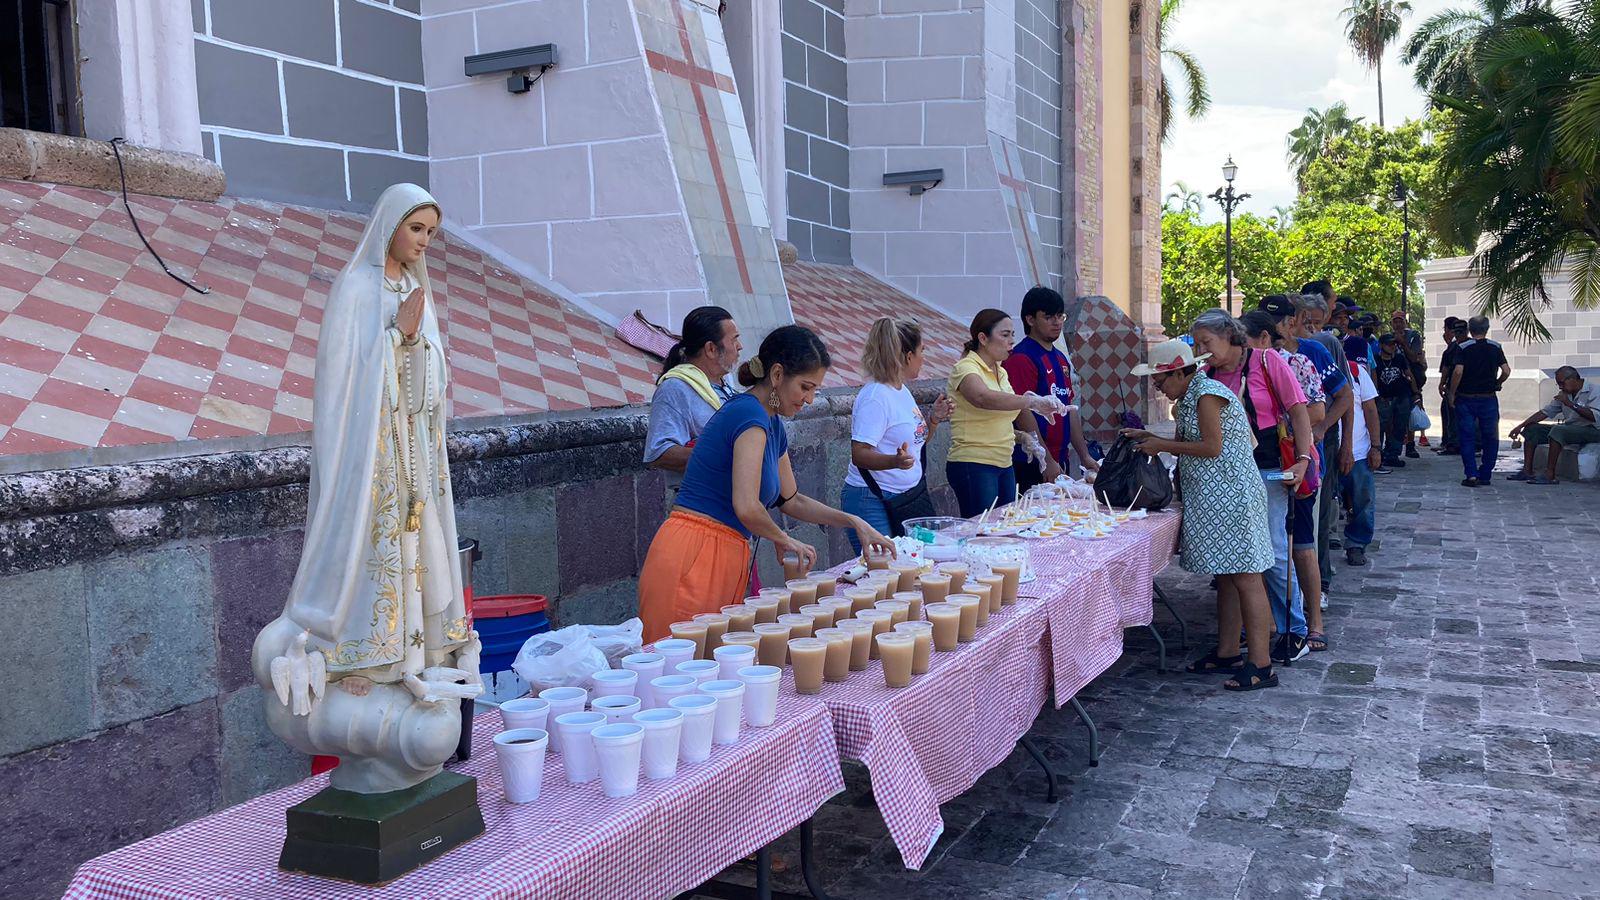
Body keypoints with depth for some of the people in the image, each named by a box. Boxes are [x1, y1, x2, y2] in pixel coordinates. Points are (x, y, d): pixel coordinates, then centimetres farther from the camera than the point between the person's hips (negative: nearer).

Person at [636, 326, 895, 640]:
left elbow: (791, 500, 28)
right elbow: (747, 507, -22)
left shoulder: (773, 425, 17)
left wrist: (855, 523, 20)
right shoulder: (749, 415, -13)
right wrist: (785, 540, -3)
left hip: (723, 561, 10)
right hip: (691, 558, -10)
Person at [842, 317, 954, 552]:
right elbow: (859, 455, -23)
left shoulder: (903, 391, 12)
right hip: (873, 504, -9)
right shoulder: (875, 396, -17)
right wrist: (895, 461, -38)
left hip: (907, 497, 9)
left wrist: (933, 420, 9)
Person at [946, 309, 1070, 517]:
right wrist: (1033, 402, -38)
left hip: (1004, 465, 8)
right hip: (974, 466, -8)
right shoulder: (966, 368, -10)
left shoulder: (1001, 372, 16)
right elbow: (985, 399, -33)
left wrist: (1022, 437, 6)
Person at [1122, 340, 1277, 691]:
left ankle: (1261, 666, -5)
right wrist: (1150, 438, 11)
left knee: (1245, 579, -8)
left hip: (1231, 495, -11)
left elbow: (1212, 448, -19)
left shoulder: (1207, 394, -14)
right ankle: (1228, 654, 21)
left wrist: (1162, 445, -12)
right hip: (1212, 499, 11)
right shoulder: (1187, 399, 16)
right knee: (1226, 577, 14)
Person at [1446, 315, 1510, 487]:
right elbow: (1506, 371, -5)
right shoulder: (1496, 347, 2)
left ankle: (1471, 475, -7)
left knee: (1466, 438, 3)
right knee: (1490, 438, 12)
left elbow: (1458, 371, -17)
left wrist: (1451, 393, -7)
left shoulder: (1463, 347, -7)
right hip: (1489, 398, 2)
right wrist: (1495, 384, 12)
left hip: (1466, 398, -2)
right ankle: (1485, 475, 14)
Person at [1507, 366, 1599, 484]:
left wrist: (1570, 404, -25)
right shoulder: (1564, 394, 12)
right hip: (1568, 428, 9)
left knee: (1557, 430, -35)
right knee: (1532, 429, 0)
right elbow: (1545, 412, 12)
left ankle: (1550, 475, -34)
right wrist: (1521, 426, 4)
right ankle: (1527, 471, -8)